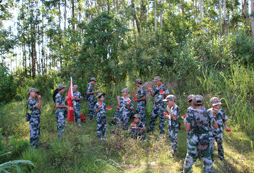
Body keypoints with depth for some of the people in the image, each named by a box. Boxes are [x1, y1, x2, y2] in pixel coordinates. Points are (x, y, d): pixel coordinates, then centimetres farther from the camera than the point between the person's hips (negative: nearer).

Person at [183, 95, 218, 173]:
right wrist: (212, 118, 19)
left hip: (193, 141, -1)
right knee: (207, 159, 14)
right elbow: (216, 126, 4)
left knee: (190, 158, 17)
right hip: (205, 141, 1)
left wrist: (185, 124, 6)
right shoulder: (207, 114, -5)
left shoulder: (190, 114, -11)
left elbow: (187, 129, -14)